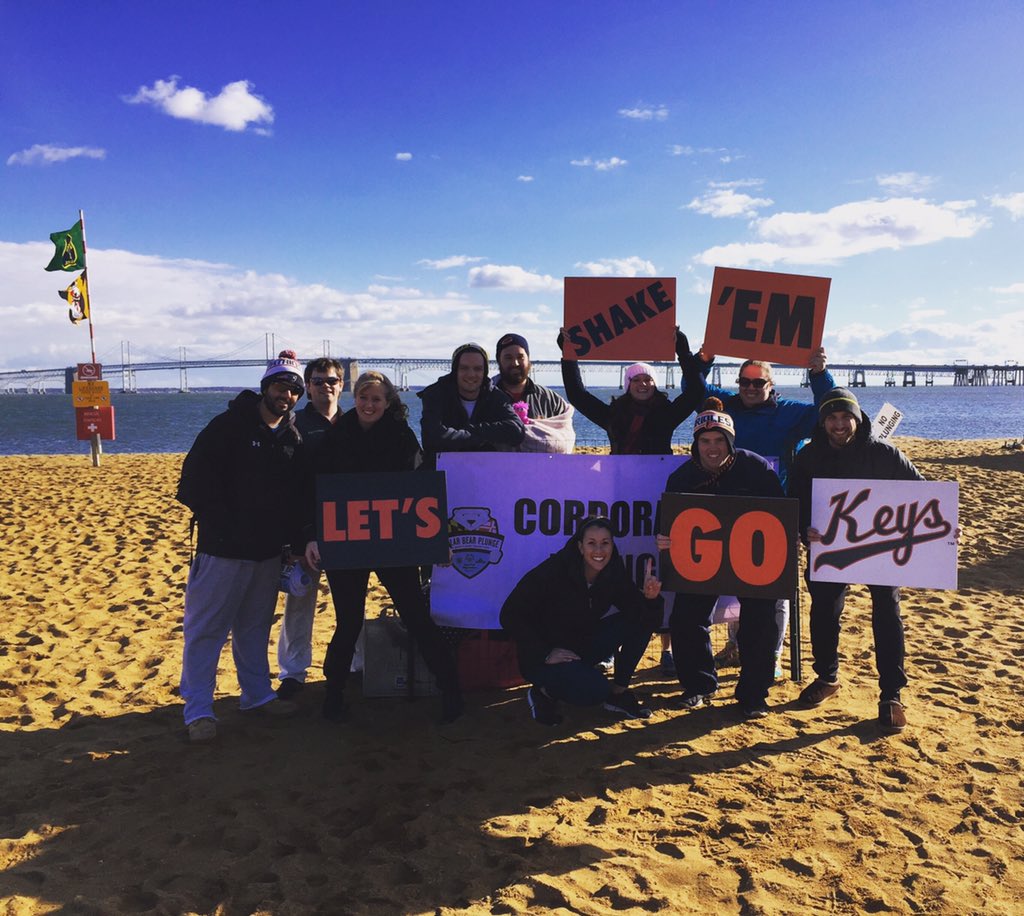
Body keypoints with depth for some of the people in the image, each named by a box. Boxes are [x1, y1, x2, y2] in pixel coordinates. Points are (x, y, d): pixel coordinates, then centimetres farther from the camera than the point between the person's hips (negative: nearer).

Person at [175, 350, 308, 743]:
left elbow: (297, 495, 13)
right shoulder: (228, 426, -8)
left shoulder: (294, 438, 8)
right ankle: (198, 710, 10)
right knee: (206, 629, 1)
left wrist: (292, 540, 5)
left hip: (268, 552, 6)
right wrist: (219, 524, -14)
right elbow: (195, 480, -12)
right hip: (223, 549, -5)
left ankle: (258, 693, 30)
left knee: (255, 628, 17)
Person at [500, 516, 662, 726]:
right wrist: (545, 654, -23)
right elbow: (510, 615, -20)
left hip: (581, 648, 6)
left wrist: (650, 598, -31)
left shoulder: (614, 573, -8)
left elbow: (642, 615, -9)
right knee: (595, 690, -32)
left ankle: (619, 693, 4)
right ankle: (543, 692, -2)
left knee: (642, 619, -8)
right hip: (542, 656, -6)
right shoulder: (556, 570, -23)